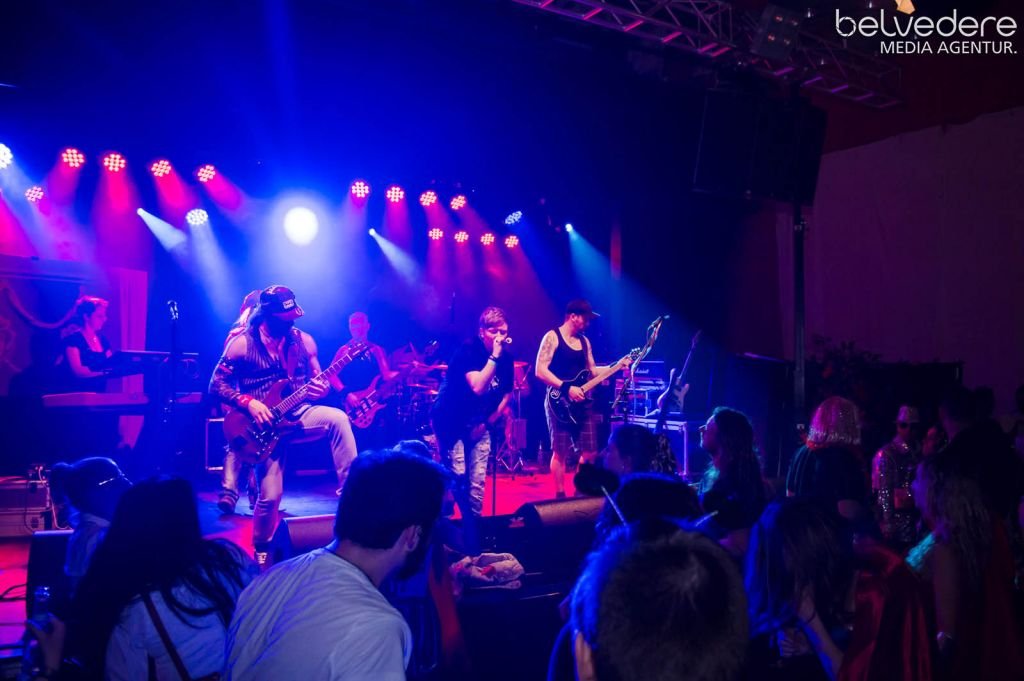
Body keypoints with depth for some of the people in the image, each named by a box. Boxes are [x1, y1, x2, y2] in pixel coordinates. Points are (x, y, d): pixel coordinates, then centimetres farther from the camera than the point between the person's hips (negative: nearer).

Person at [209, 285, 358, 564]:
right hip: (264, 421, -3)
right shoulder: (242, 344, -5)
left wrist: (322, 388, -13)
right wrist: (248, 402, -18)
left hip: (296, 412, 3)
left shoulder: (303, 340, 5)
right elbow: (217, 385, -3)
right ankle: (260, 549, 20)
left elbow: (318, 378, 12)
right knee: (270, 495, -8)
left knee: (338, 418, -30)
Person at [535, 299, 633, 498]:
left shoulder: (584, 341, 15)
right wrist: (566, 388, -20)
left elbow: (592, 371, 17)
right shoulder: (552, 337, -7)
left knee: (590, 452, 6)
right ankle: (560, 496, 6)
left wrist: (617, 366, 5)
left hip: (582, 403, 7)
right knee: (561, 453, -4)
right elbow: (540, 370, -15)